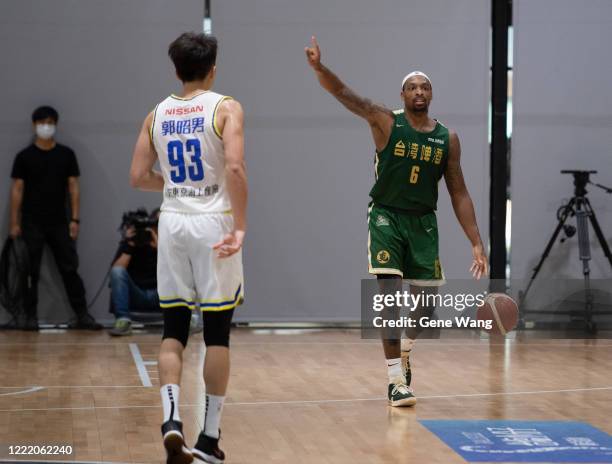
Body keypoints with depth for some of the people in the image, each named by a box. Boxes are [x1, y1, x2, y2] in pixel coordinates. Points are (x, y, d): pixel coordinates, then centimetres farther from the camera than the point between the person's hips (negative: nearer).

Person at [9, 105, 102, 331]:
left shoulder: (66, 154, 5)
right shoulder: (24, 156, 1)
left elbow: (73, 187, 4)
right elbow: (17, 189, 1)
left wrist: (75, 219, -2)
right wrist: (14, 223, -4)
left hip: (59, 223, 1)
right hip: (32, 224, -1)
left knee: (70, 269, 1)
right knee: (31, 272, 3)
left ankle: (82, 315, 3)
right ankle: (31, 317, 9)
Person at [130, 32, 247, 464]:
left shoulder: (157, 114, 9)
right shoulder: (225, 108, -4)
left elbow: (139, 177, 7)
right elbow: (234, 167, -18)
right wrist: (241, 226, -15)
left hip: (173, 222, 4)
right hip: (213, 223, -3)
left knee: (174, 330, 9)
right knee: (217, 333, 5)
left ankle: (172, 418, -9)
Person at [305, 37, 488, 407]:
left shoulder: (447, 138, 1)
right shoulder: (386, 123, -6)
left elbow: (459, 193, 3)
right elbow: (343, 93, -18)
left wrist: (477, 243, -2)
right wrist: (319, 67, -38)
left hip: (423, 222, 3)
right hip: (386, 217, -3)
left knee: (426, 302, 6)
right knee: (390, 293, -14)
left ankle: (404, 353, 38)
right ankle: (396, 380, -9)